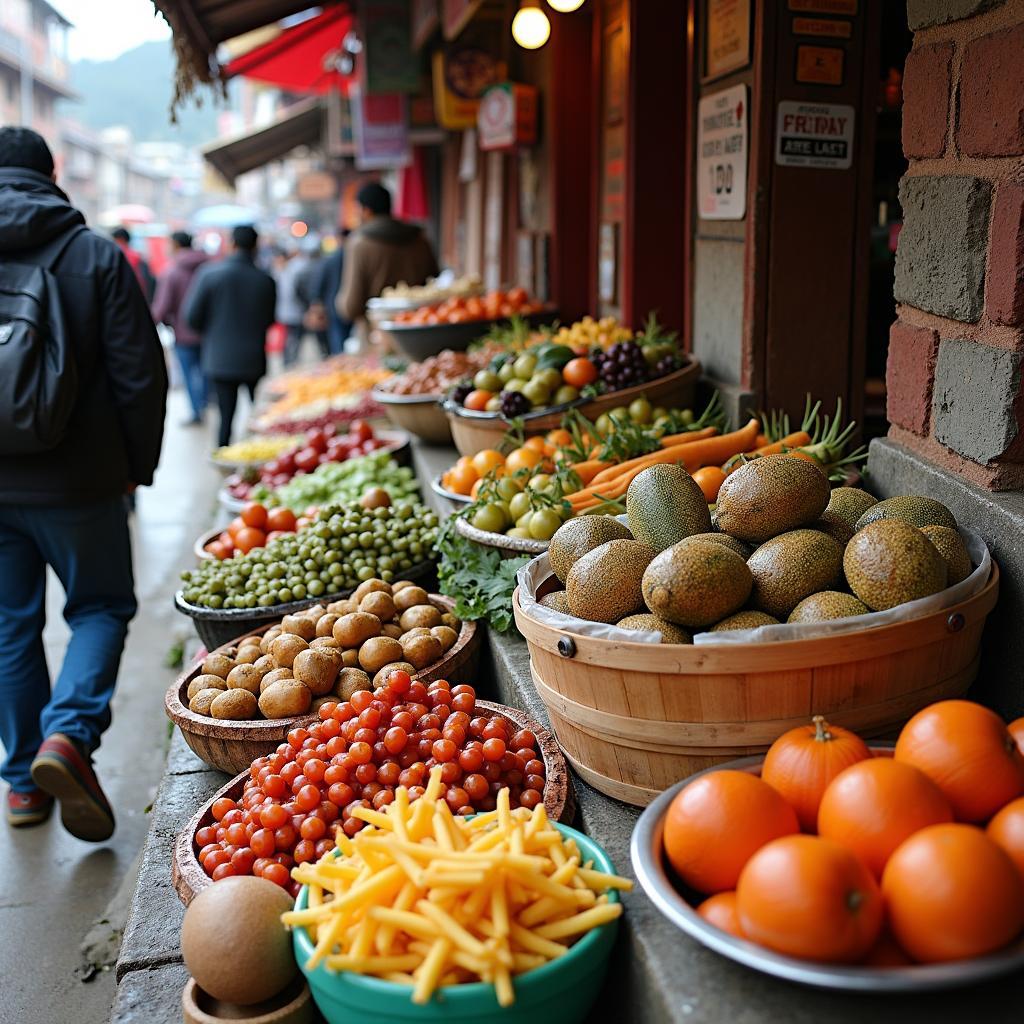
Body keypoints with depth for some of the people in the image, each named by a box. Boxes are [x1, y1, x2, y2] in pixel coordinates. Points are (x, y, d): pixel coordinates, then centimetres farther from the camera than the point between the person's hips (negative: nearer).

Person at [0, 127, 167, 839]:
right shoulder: (94, 255, -4)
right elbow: (140, 373, -7)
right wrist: (139, 465, 4)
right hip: (77, 482, -2)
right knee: (102, 606, 14)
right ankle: (70, 731, -8)